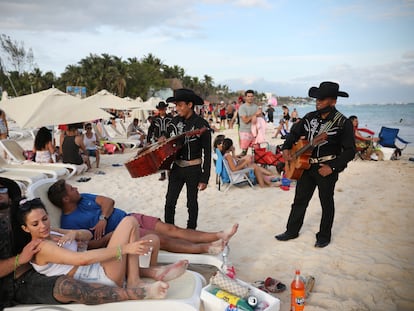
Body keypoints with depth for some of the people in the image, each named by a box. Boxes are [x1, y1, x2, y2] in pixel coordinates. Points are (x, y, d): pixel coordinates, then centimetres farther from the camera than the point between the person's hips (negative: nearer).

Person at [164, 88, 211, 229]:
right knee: (169, 202, 5)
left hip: (193, 169, -4)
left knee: (192, 203, 11)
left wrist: (205, 178, -11)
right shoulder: (174, 121, 2)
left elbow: (207, 153, -10)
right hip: (176, 167, 4)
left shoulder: (201, 124, -12)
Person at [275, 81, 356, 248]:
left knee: (326, 203, 12)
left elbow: (349, 151, -13)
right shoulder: (310, 117, 3)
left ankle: (324, 236, 29)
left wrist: (333, 167, -21)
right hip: (306, 165, 5)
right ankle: (292, 231, 27)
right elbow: (294, 133, 15)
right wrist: (286, 148, -2)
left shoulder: (343, 123, -13)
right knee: (299, 200, 13)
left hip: (327, 170, -5)